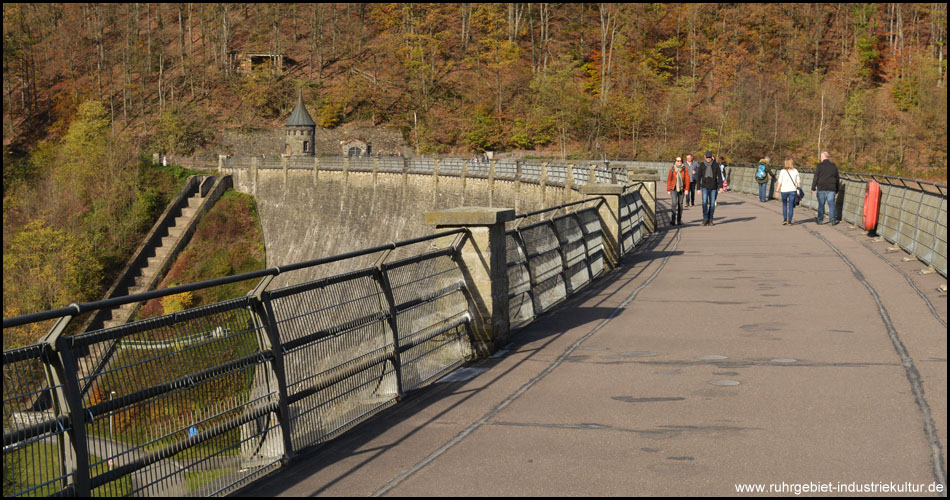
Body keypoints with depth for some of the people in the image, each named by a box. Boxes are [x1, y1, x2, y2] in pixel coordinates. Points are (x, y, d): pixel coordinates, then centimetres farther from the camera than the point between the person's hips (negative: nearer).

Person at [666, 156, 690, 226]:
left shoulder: (684, 169, 0)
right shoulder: (672, 169, -1)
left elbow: (687, 179, -1)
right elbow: (669, 179, 3)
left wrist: (687, 189, -8)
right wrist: (668, 190, 2)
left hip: (681, 189, 2)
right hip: (674, 189, -2)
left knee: (680, 204, 7)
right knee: (674, 203, -13)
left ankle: (679, 220, 16)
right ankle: (672, 220, -10)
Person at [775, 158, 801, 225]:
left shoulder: (783, 172, -6)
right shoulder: (795, 171, -1)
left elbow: (779, 182, -6)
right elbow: (798, 182, 1)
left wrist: (777, 190, 2)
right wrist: (799, 190, 10)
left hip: (784, 190, -1)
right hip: (793, 190, 1)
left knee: (784, 205, 17)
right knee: (791, 206, 6)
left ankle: (784, 219, 8)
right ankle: (789, 221, 4)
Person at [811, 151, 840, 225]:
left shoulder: (819, 166, -4)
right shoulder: (834, 166, 9)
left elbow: (815, 178, -6)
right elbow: (837, 179, 14)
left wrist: (813, 188, 1)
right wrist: (836, 190, 21)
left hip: (821, 188, -2)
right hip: (831, 189, 2)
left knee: (821, 204, 5)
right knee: (831, 204, 2)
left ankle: (820, 220, 9)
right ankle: (832, 220, -6)